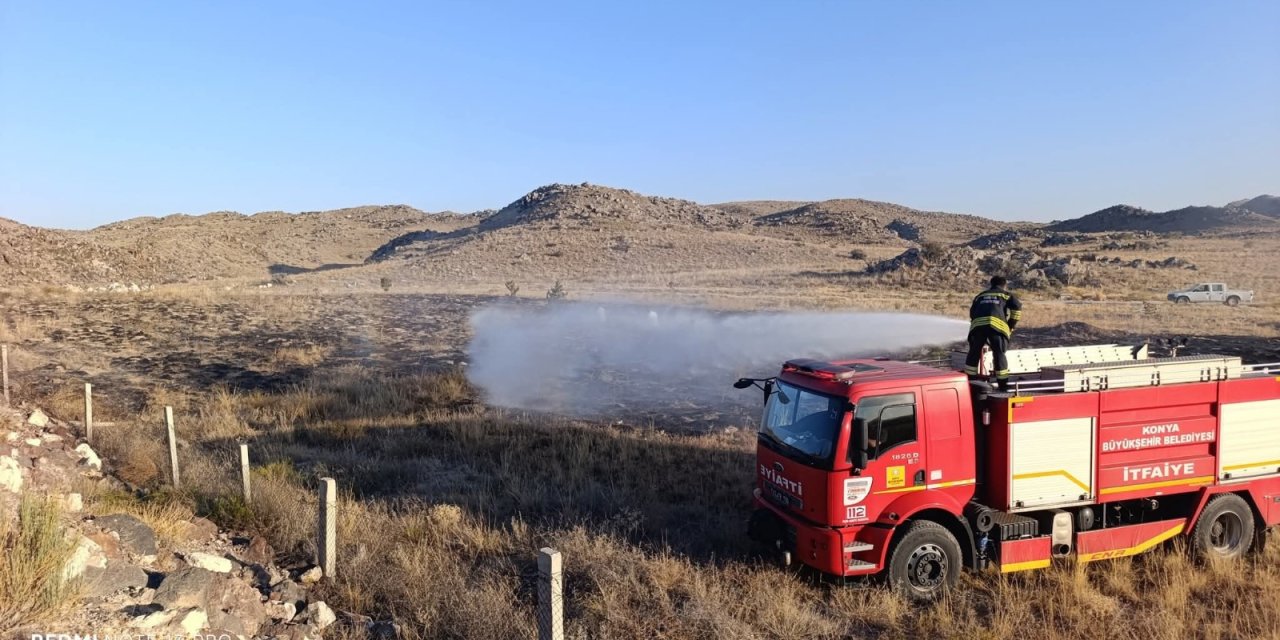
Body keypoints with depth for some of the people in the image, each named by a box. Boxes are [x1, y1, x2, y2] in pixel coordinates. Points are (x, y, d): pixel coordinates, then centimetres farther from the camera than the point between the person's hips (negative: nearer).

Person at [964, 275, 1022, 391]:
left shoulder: (980, 296, 34)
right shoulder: (1007, 295, 25)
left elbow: (972, 312, 30)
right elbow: (1017, 307, 8)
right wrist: (1011, 326, 16)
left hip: (977, 324, 2)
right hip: (997, 325, -2)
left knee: (974, 353, 14)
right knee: (999, 354, 5)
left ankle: (969, 381, 18)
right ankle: (1003, 384, 6)